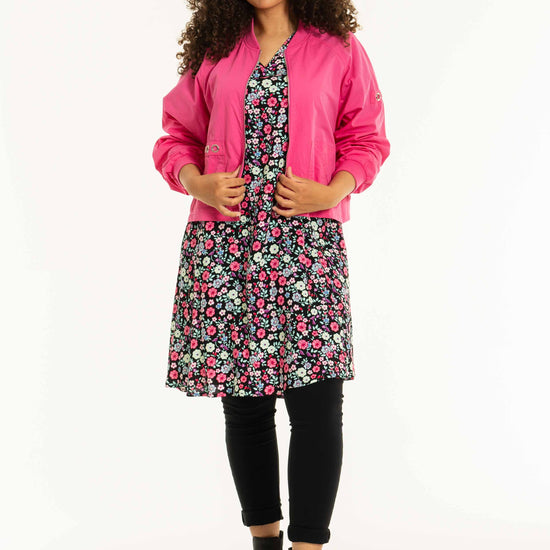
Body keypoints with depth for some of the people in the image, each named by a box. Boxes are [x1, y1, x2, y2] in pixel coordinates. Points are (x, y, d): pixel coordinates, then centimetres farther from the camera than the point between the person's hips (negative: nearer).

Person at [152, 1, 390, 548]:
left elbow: (366, 139, 9)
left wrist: (329, 193, -9)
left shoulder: (339, 50, 8)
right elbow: (176, 135, 17)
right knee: (243, 401, 7)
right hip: (223, 244, 2)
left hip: (308, 243, -2)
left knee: (317, 403, -8)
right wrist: (198, 183, -3)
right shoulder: (214, 53, 13)